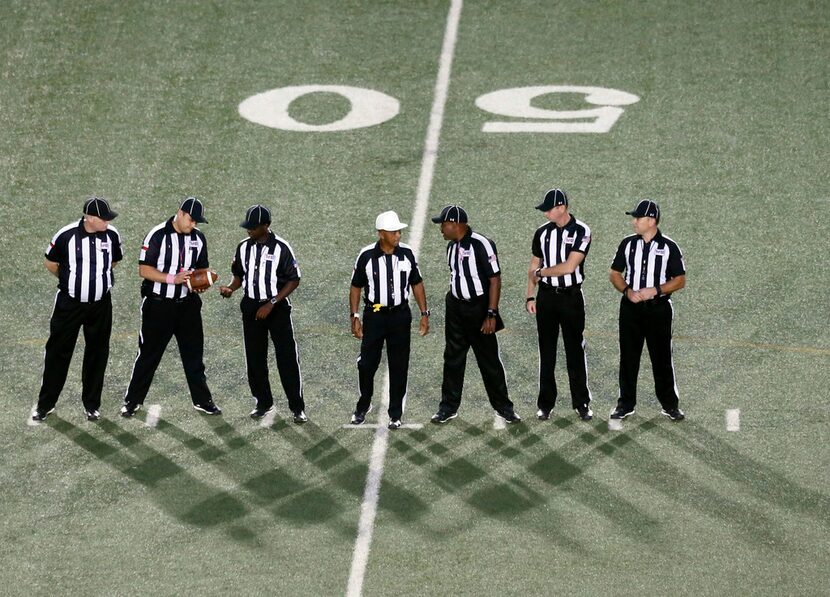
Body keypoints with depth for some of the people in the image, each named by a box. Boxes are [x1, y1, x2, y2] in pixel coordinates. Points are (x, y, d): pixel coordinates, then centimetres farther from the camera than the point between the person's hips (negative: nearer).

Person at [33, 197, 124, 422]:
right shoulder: (66, 235, -17)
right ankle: (45, 403, 14)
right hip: (69, 303, -3)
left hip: (100, 304, 3)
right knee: (58, 352, 4)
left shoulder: (111, 235, -8)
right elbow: (50, 263, 1)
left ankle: (91, 404, 24)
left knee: (97, 354, 10)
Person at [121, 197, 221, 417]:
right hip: (158, 305, -5)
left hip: (187, 305, 5)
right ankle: (133, 401, 13)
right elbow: (144, 269, -15)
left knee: (194, 353, 10)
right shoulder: (158, 235, -13)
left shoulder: (198, 238, 5)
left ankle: (202, 399, 20)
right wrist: (173, 279, -25)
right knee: (149, 354, 3)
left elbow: (202, 268, 16)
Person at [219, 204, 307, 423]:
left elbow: (294, 280, -9)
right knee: (255, 358, 8)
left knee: (287, 358, -6)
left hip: (277, 308, -5)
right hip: (251, 307, 5)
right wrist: (230, 289, -7)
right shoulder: (244, 247, 4)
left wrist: (271, 304, -15)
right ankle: (264, 402, 21)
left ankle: (297, 407, -1)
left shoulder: (281, 248, -11)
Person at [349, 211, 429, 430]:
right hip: (374, 315, -1)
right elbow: (356, 287, 1)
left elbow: (416, 284, 8)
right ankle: (363, 405, 25)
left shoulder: (406, 253, -2)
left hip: (400, 315, 1)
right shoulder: (366, 256, -8)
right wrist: (355, 317, -2)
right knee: (366, 364, 2)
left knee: (399, 367, 4)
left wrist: (424, 313, 5)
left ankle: (395, 414, 14)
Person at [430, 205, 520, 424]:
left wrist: (491, 314, -19)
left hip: (478, 308, -7)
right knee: (452, 359, 11)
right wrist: (452, 305, 17)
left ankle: (503, 406, 12)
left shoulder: (481, 245, -18)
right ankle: (449, 407, 20)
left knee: (489, 360, 1)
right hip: (456, 308, 7)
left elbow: (495, 280, -17)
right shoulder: (452, 247, 6)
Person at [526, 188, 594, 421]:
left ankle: (581, 404, 9)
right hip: (546, 297, 4)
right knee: (547, 353, 7)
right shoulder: (542, 233, 6)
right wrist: (530, 297, 6)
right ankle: (545, 404, 12)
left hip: (571, 297, -4)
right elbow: (534, 267, 11)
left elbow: (569, 266, -17)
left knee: (575, 351, 1)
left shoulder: (581, 232, -9)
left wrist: (541, 273, -7)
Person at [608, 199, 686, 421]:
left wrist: (656, 290, -16)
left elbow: (680, 280, -1)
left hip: (658, 309, -3)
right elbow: (614, 274, 10)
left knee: (662, 358, 2)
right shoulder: (628, 244, 5)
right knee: (628, 357, 6)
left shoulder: (669, 247, -3)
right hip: (631, 309, 3)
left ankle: (670, 404, 11)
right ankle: (626, 404, 15)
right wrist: (627, 291, -10)